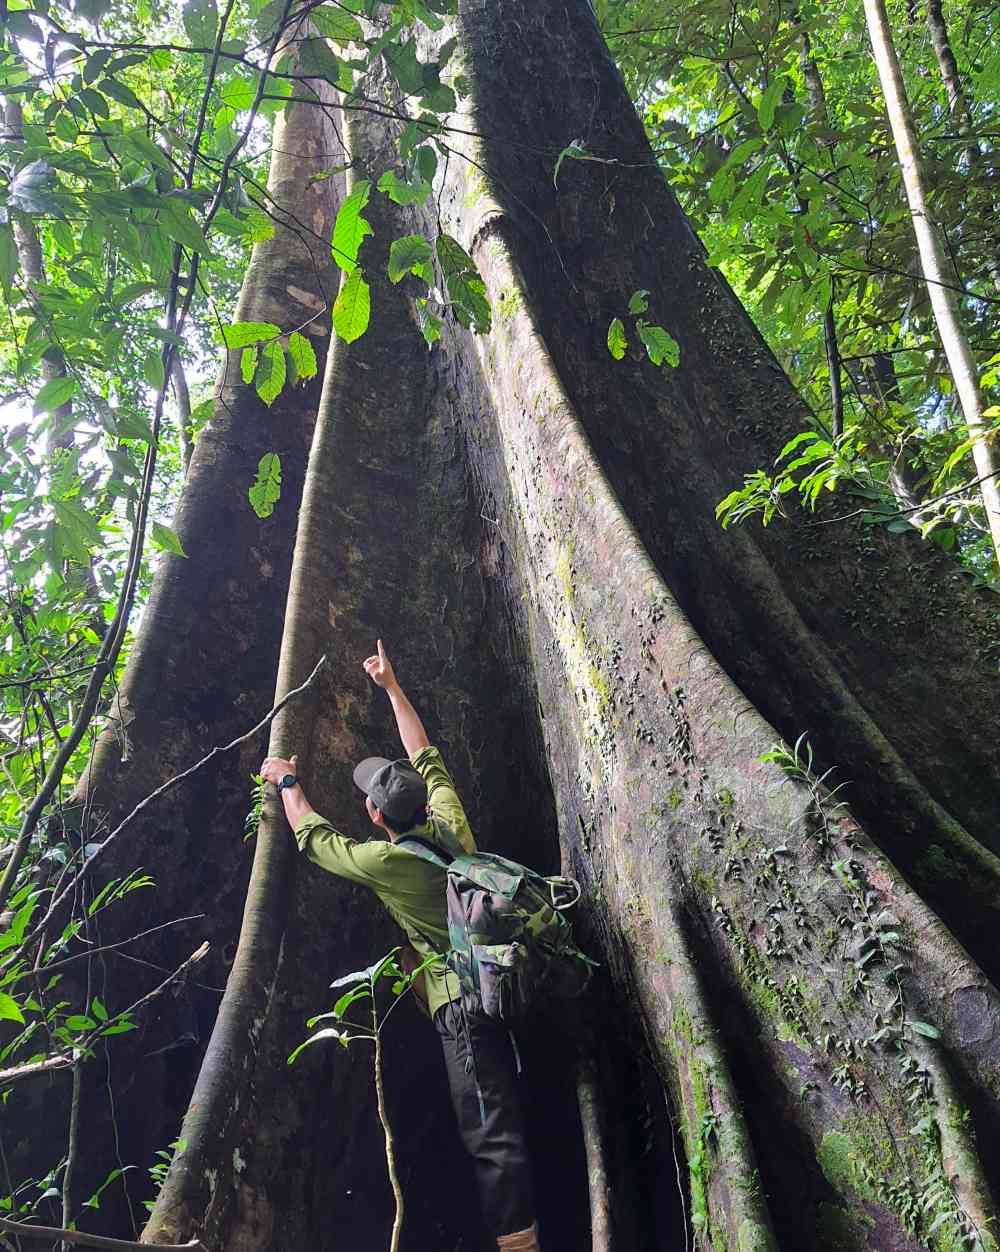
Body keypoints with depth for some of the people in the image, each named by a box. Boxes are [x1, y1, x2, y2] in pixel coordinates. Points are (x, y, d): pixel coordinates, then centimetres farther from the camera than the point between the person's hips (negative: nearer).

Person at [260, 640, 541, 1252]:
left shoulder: (381, 862, -10)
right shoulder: (450, 824, 4)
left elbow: (313, 836, 8)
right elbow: (425, 756, 20)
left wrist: (288, 784, 25)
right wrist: (392, 688, 28)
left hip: (463, 1001, -7)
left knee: (491, 1133, -5)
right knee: (512, 1115, 17)